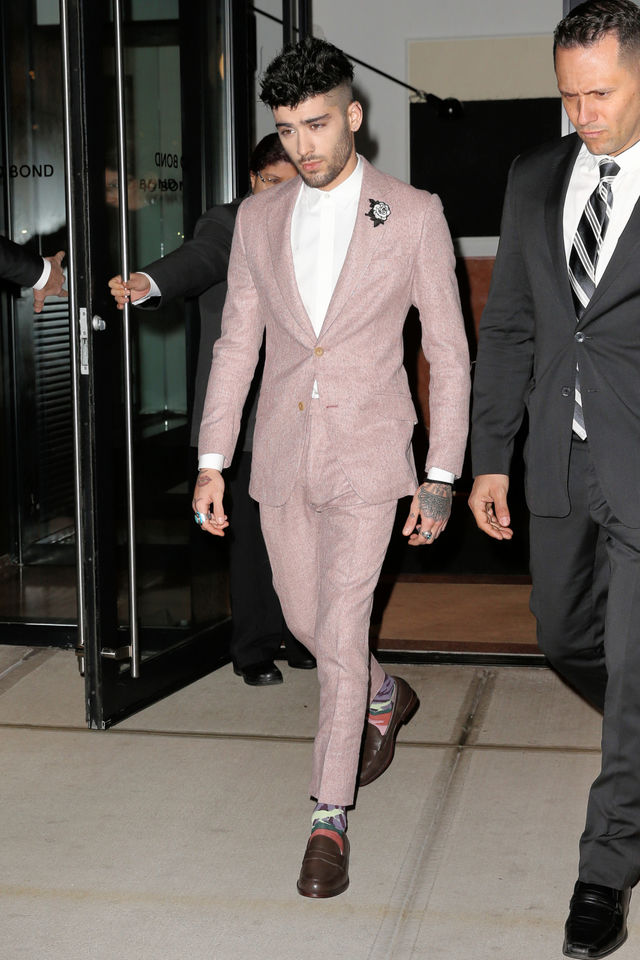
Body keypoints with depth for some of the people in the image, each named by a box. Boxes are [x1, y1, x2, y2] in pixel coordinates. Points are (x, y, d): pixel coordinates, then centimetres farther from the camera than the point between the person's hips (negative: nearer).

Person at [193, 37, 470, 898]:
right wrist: (212, 461, 3)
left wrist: (441, 478, -5)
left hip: (367, 457, -4)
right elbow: (236, 341, 8)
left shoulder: (415, 217, -6)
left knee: (340, 637, -7)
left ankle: (330, 817, 7)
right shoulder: (259, 219, 5)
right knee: (306, 622, 16)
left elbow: (449, 353, -3)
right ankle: (385, 698, 48)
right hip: (281, 460, 4)